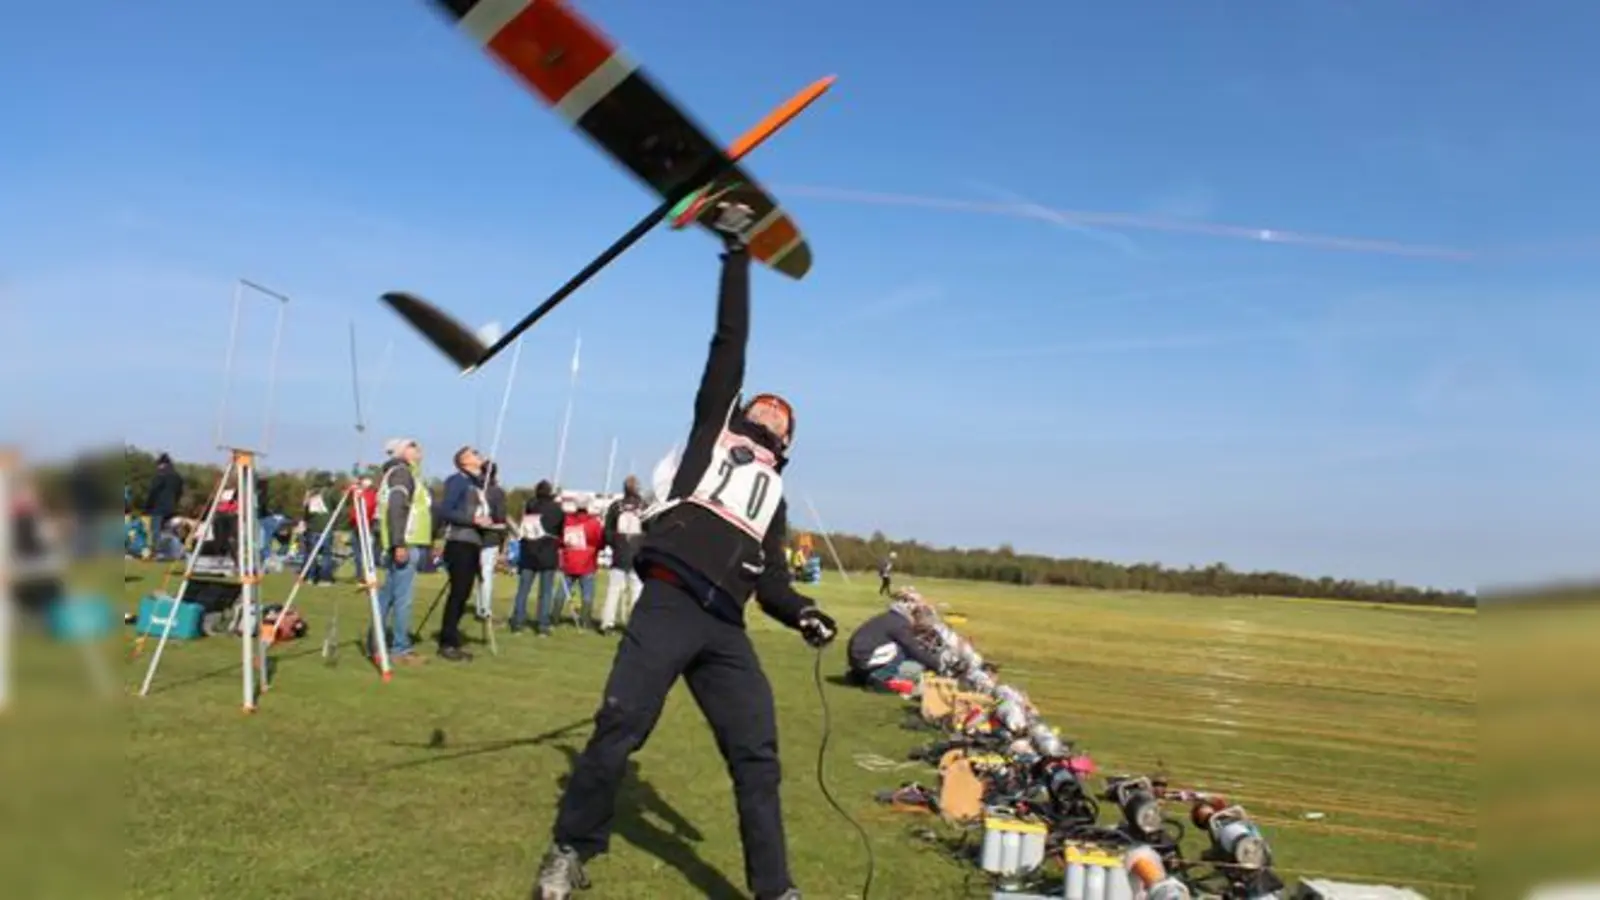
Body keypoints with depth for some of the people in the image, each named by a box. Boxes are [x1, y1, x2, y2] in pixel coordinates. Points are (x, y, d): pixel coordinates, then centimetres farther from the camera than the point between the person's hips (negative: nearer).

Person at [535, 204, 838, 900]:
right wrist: (737, 254, 9)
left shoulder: (775, 493, 27)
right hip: (667, 606, -4)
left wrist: (801, 613, -2)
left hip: (726, 628, 4)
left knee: (758, 756, -1)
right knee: (618, 732, -6)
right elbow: (730, 340, 12)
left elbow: (769, 579, 19)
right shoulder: (714, 428, 18)